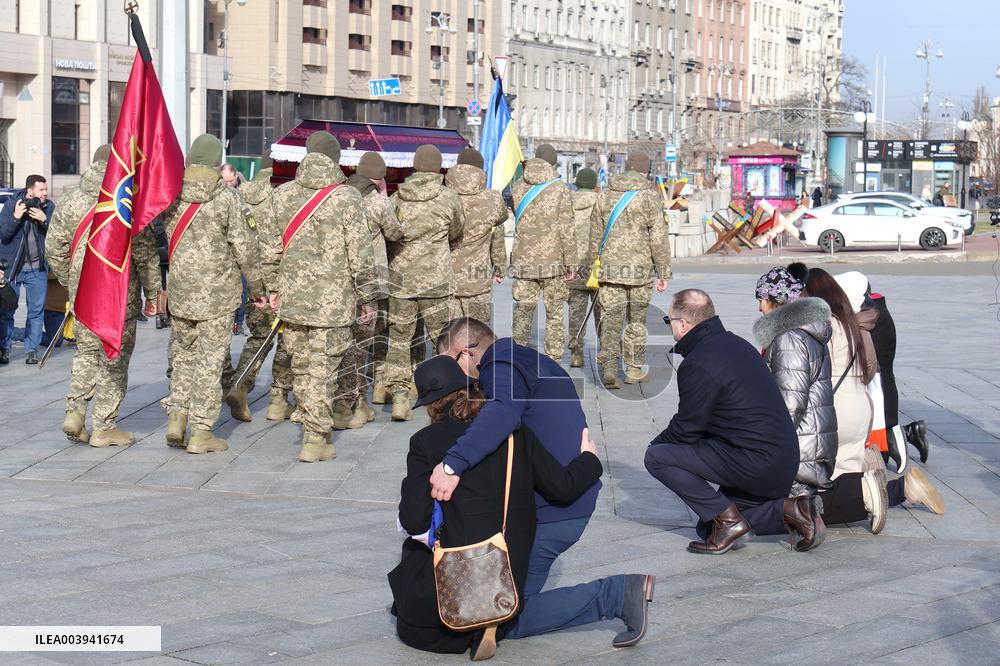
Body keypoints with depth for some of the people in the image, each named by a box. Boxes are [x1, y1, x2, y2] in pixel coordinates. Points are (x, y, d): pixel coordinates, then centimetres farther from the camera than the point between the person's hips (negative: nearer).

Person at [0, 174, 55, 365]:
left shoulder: (49, 207, 0)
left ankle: (31, 349, 11)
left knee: (37, 310, 3)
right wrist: (15, 218, -25)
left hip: (37, 268, 2)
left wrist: (44, 220, -21)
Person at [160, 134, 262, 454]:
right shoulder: (227, 198, -10)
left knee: (183, 354, 18)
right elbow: (244, 247, -7)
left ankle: (176, 418, 10)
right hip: (218, 293, -4)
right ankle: (201, 432, 3)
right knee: (210, 360, 2)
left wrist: (158, 287, 17)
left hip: (179, 291, 4)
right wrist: (256, 286, 5)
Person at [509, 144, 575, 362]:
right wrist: (570, 262, -4)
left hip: (523, 260, 3)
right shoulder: (560, 189, -7)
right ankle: (553, 363, 9)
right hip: (552, 261, -3)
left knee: (522, 313, 6)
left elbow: (515, 218, 11)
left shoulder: (518, 187, 4)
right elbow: (565, 229, -8)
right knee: (554, 316, 7)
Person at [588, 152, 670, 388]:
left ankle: (608, 366, -15)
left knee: (610, 320, 1)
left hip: (609, 269, 2)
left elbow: (595, 237, 11)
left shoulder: (604, 196, 8)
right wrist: (663, 273, -2)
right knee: (637, 321, 11)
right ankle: (634, 369, 18)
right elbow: (659, 238, -7)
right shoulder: (650, 197, -4)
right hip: (640, 270, -2)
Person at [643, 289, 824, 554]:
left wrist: (655, 444, 11)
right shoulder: (736, 344, 14)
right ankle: (789, 510, 6)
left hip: (755, 463, -10)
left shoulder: (698, 366, -16)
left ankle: (728, 520, -8)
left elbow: (685, 430, -9)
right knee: (708, 528, 20)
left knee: (656, 457, -8)